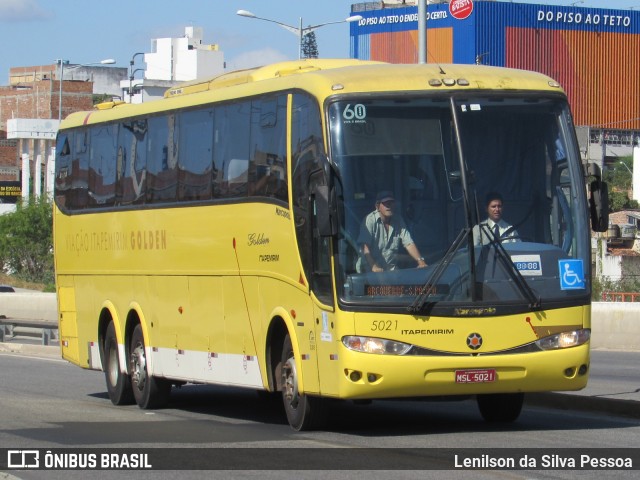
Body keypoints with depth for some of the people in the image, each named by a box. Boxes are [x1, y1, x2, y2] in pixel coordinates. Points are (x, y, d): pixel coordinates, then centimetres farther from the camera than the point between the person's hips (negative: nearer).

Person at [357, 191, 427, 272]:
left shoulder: (398, 220, 7)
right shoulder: (370, 220, -9)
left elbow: (409, 243, 3)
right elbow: (365, 247, -19)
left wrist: (420, 262, -13)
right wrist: (373, 266, -33)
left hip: (392, 269, 4)